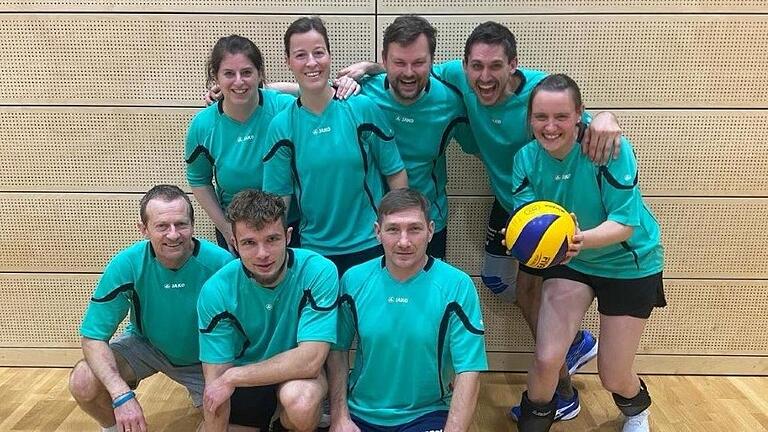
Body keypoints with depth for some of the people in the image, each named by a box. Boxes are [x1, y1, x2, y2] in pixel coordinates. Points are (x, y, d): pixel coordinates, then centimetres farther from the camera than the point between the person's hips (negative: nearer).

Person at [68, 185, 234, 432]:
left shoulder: (220, 263, -29)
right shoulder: (126, 265, -26)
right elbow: (93, 337, -22)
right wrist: (122, 395, -35)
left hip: (203, 356, 0)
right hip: (145, 345, 1)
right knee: (83, 383, -23)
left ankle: (198, 393, 21)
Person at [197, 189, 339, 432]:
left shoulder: (319, 272, -25)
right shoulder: (216, 291, -18)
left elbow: (310, 360, -28)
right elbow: (215, 382, -14)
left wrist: (232, 376, -23)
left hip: (297, 374, -3)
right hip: (243, 383, 3)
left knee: (300, 400, -34)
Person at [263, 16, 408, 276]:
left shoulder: (363, 109, -9)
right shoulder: (281, 126, -6)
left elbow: (395, 173, -3)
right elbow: (278, 196, 0)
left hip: (371, 244, -1)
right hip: (314, 250, 1)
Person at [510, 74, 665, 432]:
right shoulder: (526, 158, -15)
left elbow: (625, 223, -28)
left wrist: (582, 239, -47)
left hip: (629, 263, -2)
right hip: (569, 261, 3)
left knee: (613, 377, 5)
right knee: (546, 359, -11)